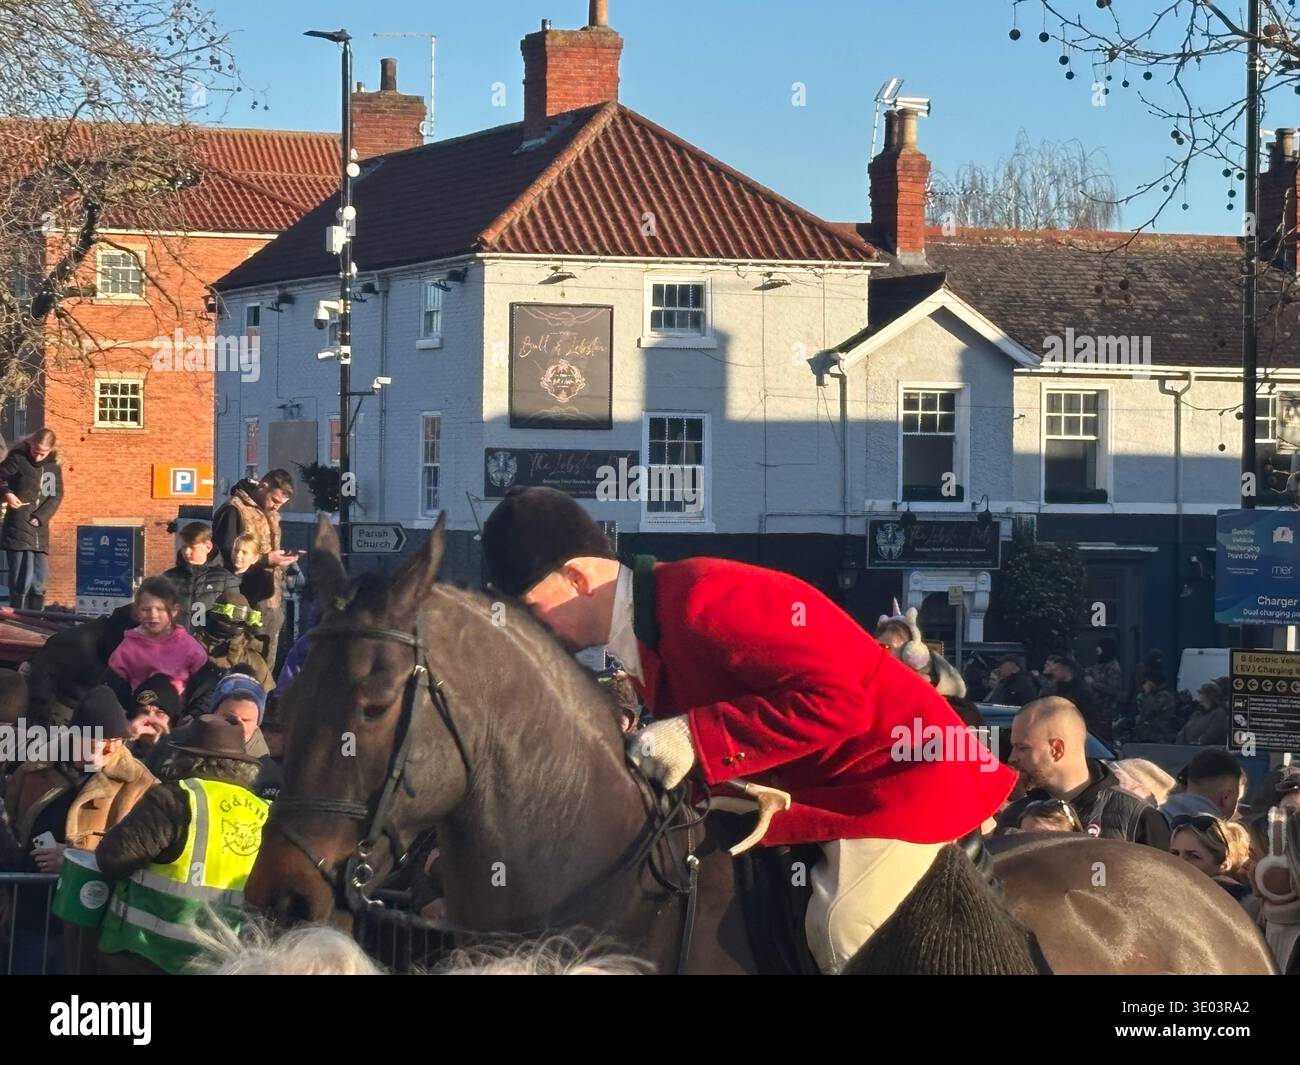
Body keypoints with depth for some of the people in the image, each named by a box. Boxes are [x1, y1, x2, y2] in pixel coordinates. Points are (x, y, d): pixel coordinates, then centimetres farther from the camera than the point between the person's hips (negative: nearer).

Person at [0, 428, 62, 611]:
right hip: (18, 529, -5)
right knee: (22, 579, -11)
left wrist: (40, 517, -6)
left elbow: (56, 495, 7)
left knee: (39, 580, 6)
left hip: (40, 530, 5)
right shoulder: (18, 459, -6)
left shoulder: (54, 465, 8)